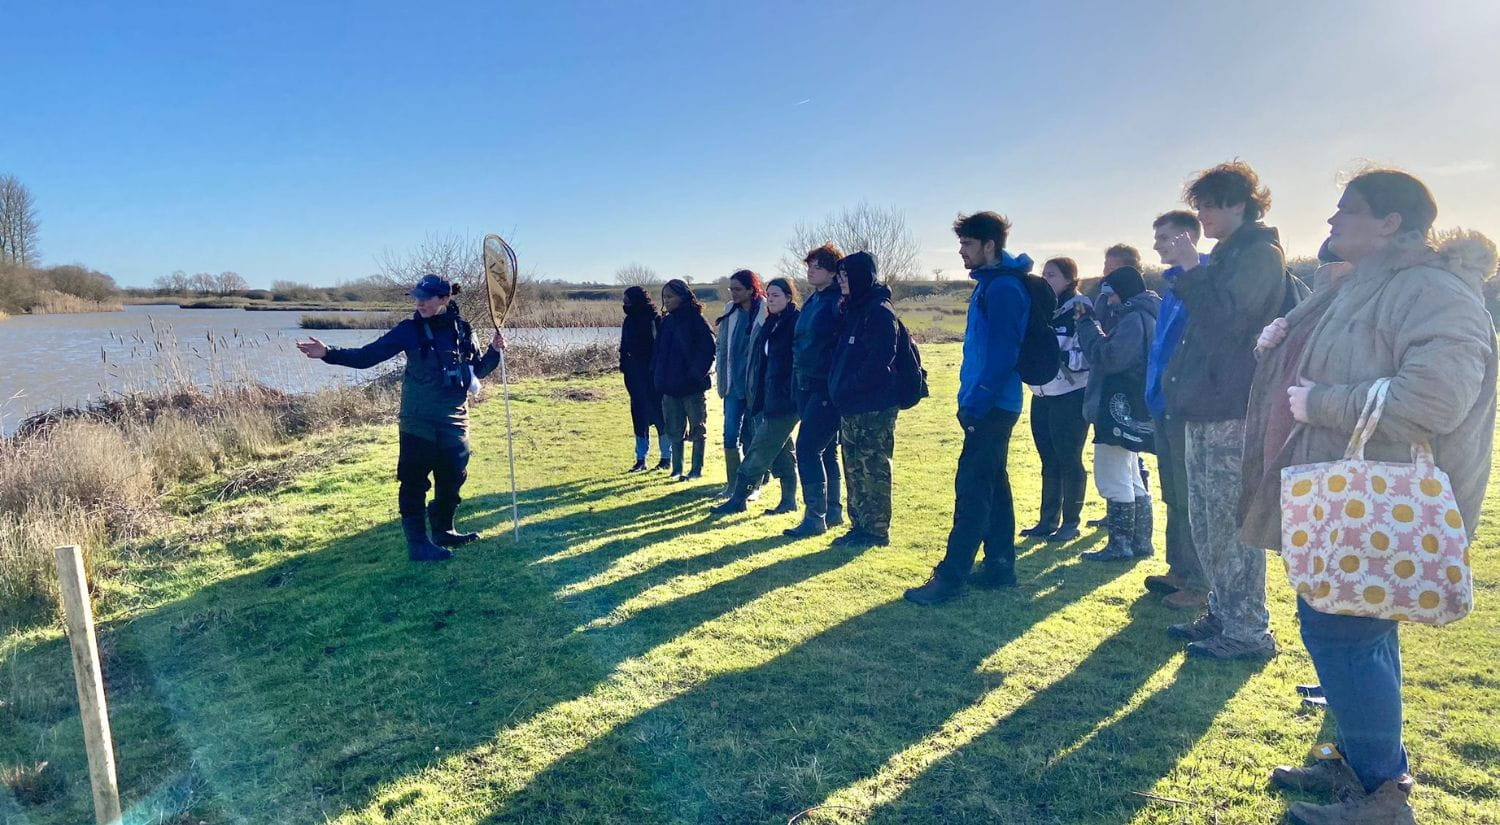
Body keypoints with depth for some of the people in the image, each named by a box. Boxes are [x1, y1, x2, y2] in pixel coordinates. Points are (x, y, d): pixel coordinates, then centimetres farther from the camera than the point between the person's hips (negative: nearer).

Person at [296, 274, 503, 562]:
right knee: (415, 482, -2)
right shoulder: (410, 330, -6)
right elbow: (367, 356, -8)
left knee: (453, 478, 13)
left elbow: (478, 370, 13)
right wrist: (329, 353, -20)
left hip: (454, 421, 4)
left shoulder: (463, 330, 2)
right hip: (419, 422, -4)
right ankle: (417, 543, 6)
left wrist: (494, 351, -4)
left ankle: (442, 530, 30)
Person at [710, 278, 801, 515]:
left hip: (785, 399, -8)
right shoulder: (770, 324, 15)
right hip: (768, 398, 8)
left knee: (759, 451, -4)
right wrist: (755, 394, 13)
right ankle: (789, 501, 21)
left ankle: (738, 499, 2)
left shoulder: (796, 323, -10)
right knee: (780, 451, 13)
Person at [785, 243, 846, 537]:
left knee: (807, 448, -10)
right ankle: (833, 510, 25)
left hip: (827, 388, -9)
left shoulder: (839, 302, -13)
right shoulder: (813, 301, 14)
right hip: (807, 385, 9)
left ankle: (815, 517, -2)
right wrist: (798, 378, 16)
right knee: (825, 450, 15)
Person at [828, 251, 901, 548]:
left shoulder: (879, 312, -13)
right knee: (855, 469, 13)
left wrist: (847, 389, -17)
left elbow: (879, 361, -20)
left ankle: (877, 531, 6)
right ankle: (860, 526, 22)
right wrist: (836, 386, 8)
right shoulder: (852, 310, 16)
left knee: (874, 468, -2)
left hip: (874, 407, -9)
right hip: (851, 407, 9)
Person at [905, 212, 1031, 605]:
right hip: (988, 405, 10)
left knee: (972, 488, -8)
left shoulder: (1003, 287, -15)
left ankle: (950, 576, -5)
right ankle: (999, 566, 22)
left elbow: (1002, 354, -22)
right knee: (993, 485, 14)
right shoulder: (990, 284, 17)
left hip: (992, 407, -10)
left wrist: (976, 405, -21)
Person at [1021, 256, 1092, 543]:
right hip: (1042, 396, 7)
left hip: (1071, 398, -7)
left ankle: (1070, 523, 13)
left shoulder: (1081, 310, -10)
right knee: (1049, 461, 14)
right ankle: (1048, 520, 23)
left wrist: (1060, 357, -27)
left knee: (1069, 460, 2)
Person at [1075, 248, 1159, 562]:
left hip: (1121, 411, -11)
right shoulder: (1137, 314, 16)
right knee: (1130, 477, 17)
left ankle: (1121, 543, 2)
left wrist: (1088, 325, -14)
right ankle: (1139, 541, 24)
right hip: (1128, 409, 11)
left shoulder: (1135, 318, -17)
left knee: (1112, 477, -5)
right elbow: (1111, 351, 17)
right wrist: (1091, 325, 5)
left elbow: (1109, 357, -25)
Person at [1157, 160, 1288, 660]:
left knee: (1230, 524, -5)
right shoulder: (1226, 255, 20)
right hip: (1205, 409, 10)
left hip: (1231, 411, -10)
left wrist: (1191, 269, -15)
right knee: (1207, 522, 14)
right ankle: (1223, 614, 25)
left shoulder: (1260, 254, -9)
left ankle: (1248, 632, 4)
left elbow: (1226, 315, -22)